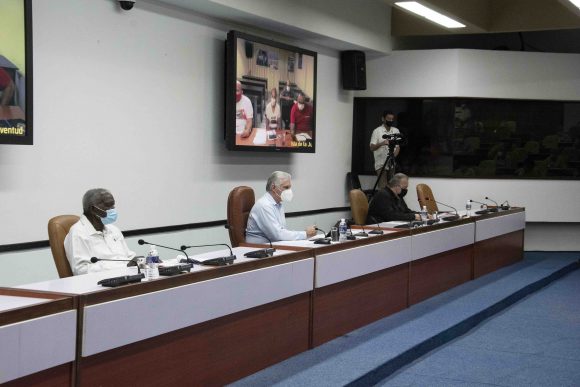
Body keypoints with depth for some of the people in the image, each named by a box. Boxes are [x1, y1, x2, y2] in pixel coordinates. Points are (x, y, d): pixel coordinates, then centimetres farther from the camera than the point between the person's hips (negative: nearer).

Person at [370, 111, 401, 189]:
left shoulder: (396, 131, 8)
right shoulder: (377, 131, -4)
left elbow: (398, 147, 10)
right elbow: (372, 148, -8)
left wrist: (394, 155, -10)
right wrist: (382, 143, -26)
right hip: (381, 164, -4)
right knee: (382, 188, -11)